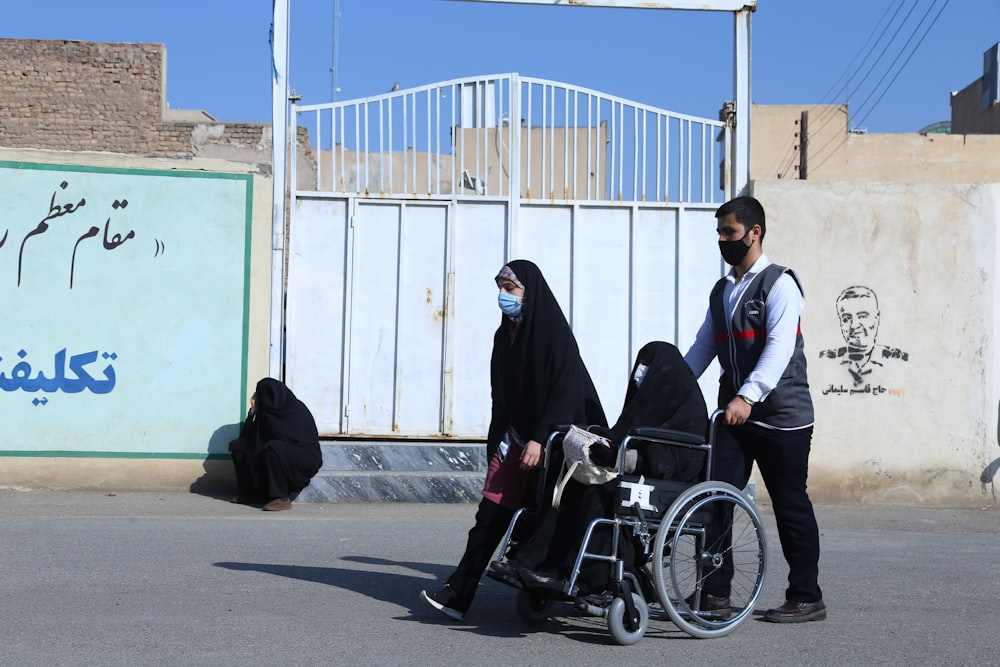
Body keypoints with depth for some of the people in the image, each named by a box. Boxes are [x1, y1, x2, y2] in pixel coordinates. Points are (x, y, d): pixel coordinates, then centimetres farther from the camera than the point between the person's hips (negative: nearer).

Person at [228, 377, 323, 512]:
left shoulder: (297, 411, -16)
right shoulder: (266, 411, 4)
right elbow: (248, 437, 1)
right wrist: (253, 412, -9)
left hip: (306, 461, -8)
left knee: (273, 448, -36)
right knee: (239, 446, 3)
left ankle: (282, 499, -27)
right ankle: (251, 493, 6)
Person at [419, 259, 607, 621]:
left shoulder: (553, 332, -11)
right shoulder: (504, 335, 10)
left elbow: (565, 391, -17)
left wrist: (540, 439, -22)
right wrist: (498, 441, 11)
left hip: (550, 442, -6)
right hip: (514, 438, 6)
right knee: (490, 517, -2)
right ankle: (457, 594, -5)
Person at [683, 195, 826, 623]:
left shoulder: (779, 285, -9)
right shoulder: (721, 291, 15)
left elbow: (779, 347, -23)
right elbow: (702, 347, 17)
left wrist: (748, 396, -35)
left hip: (781, 416, -7)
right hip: (733, 414, 7)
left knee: (790, 505, 2)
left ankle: (806, 598, 13)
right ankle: (715, 592, 6)